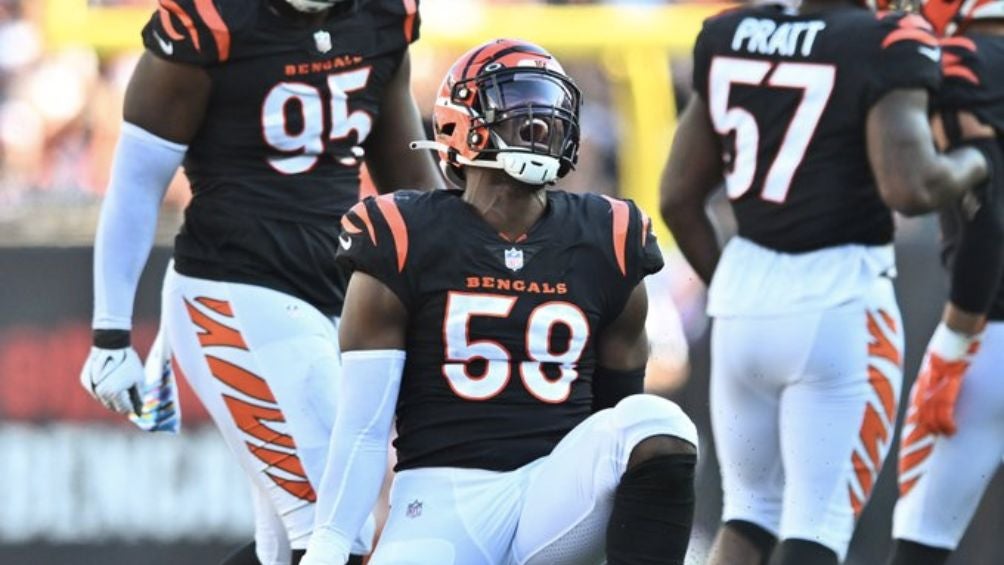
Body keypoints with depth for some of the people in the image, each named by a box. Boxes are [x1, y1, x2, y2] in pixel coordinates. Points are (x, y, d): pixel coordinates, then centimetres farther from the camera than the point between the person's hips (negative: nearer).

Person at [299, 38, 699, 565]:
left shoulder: (604, 246, 8)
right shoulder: (403, 246, -1)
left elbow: (620, 406, 19)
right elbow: (361, 423, -1)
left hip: (556, 495, 3)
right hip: (443, 500, -3)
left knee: (653, 422, -28)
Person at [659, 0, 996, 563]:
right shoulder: (886, 46, -11)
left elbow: (679, 199, 13)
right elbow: (910, 188, -22)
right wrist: (974, 163, -1)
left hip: (743, 293, 6)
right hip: (838, 303, -6)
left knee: (753, 511, 18)